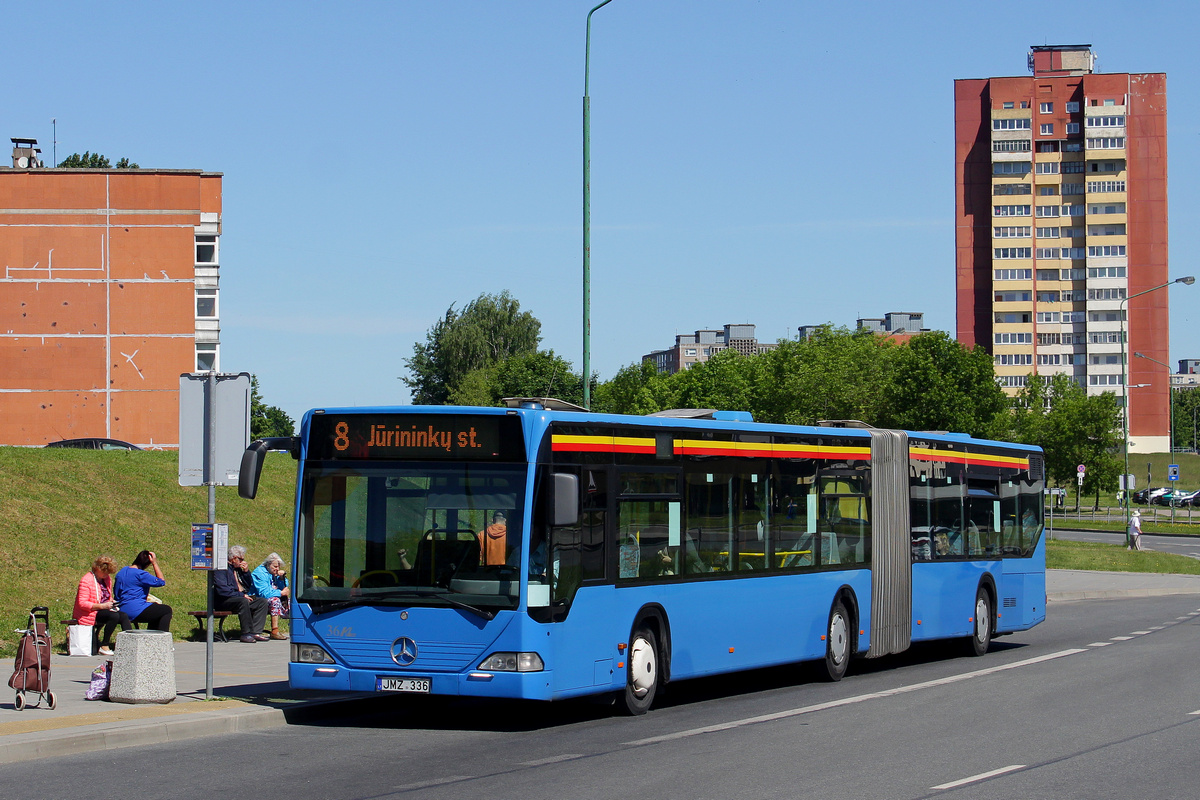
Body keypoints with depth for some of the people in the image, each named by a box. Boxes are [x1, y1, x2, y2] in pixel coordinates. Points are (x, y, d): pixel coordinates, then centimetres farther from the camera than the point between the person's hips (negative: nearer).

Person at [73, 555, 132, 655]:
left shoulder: (107, 579, 13)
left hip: (104, 609, 8)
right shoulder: (86, 580, -13)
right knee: (114, 616, -31)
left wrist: (111, 602, 2)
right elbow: (82, 603, -19)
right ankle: (104, 646, -23)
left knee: (124, 616, -20)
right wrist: (102, 606, -25)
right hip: (89, 613, -8)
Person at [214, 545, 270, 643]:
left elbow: (248, 586, 22)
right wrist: (241, 595, -20)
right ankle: (246, 634, -33)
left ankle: (256, 632, -16)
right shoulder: (222, 568, -9)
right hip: (224, 601, -9)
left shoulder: (238, 568, 18)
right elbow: (222, 590, -20)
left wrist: (245, 572, 6)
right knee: (243, 601, -37)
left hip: (242, 597, 9)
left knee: (263, 601, -6)